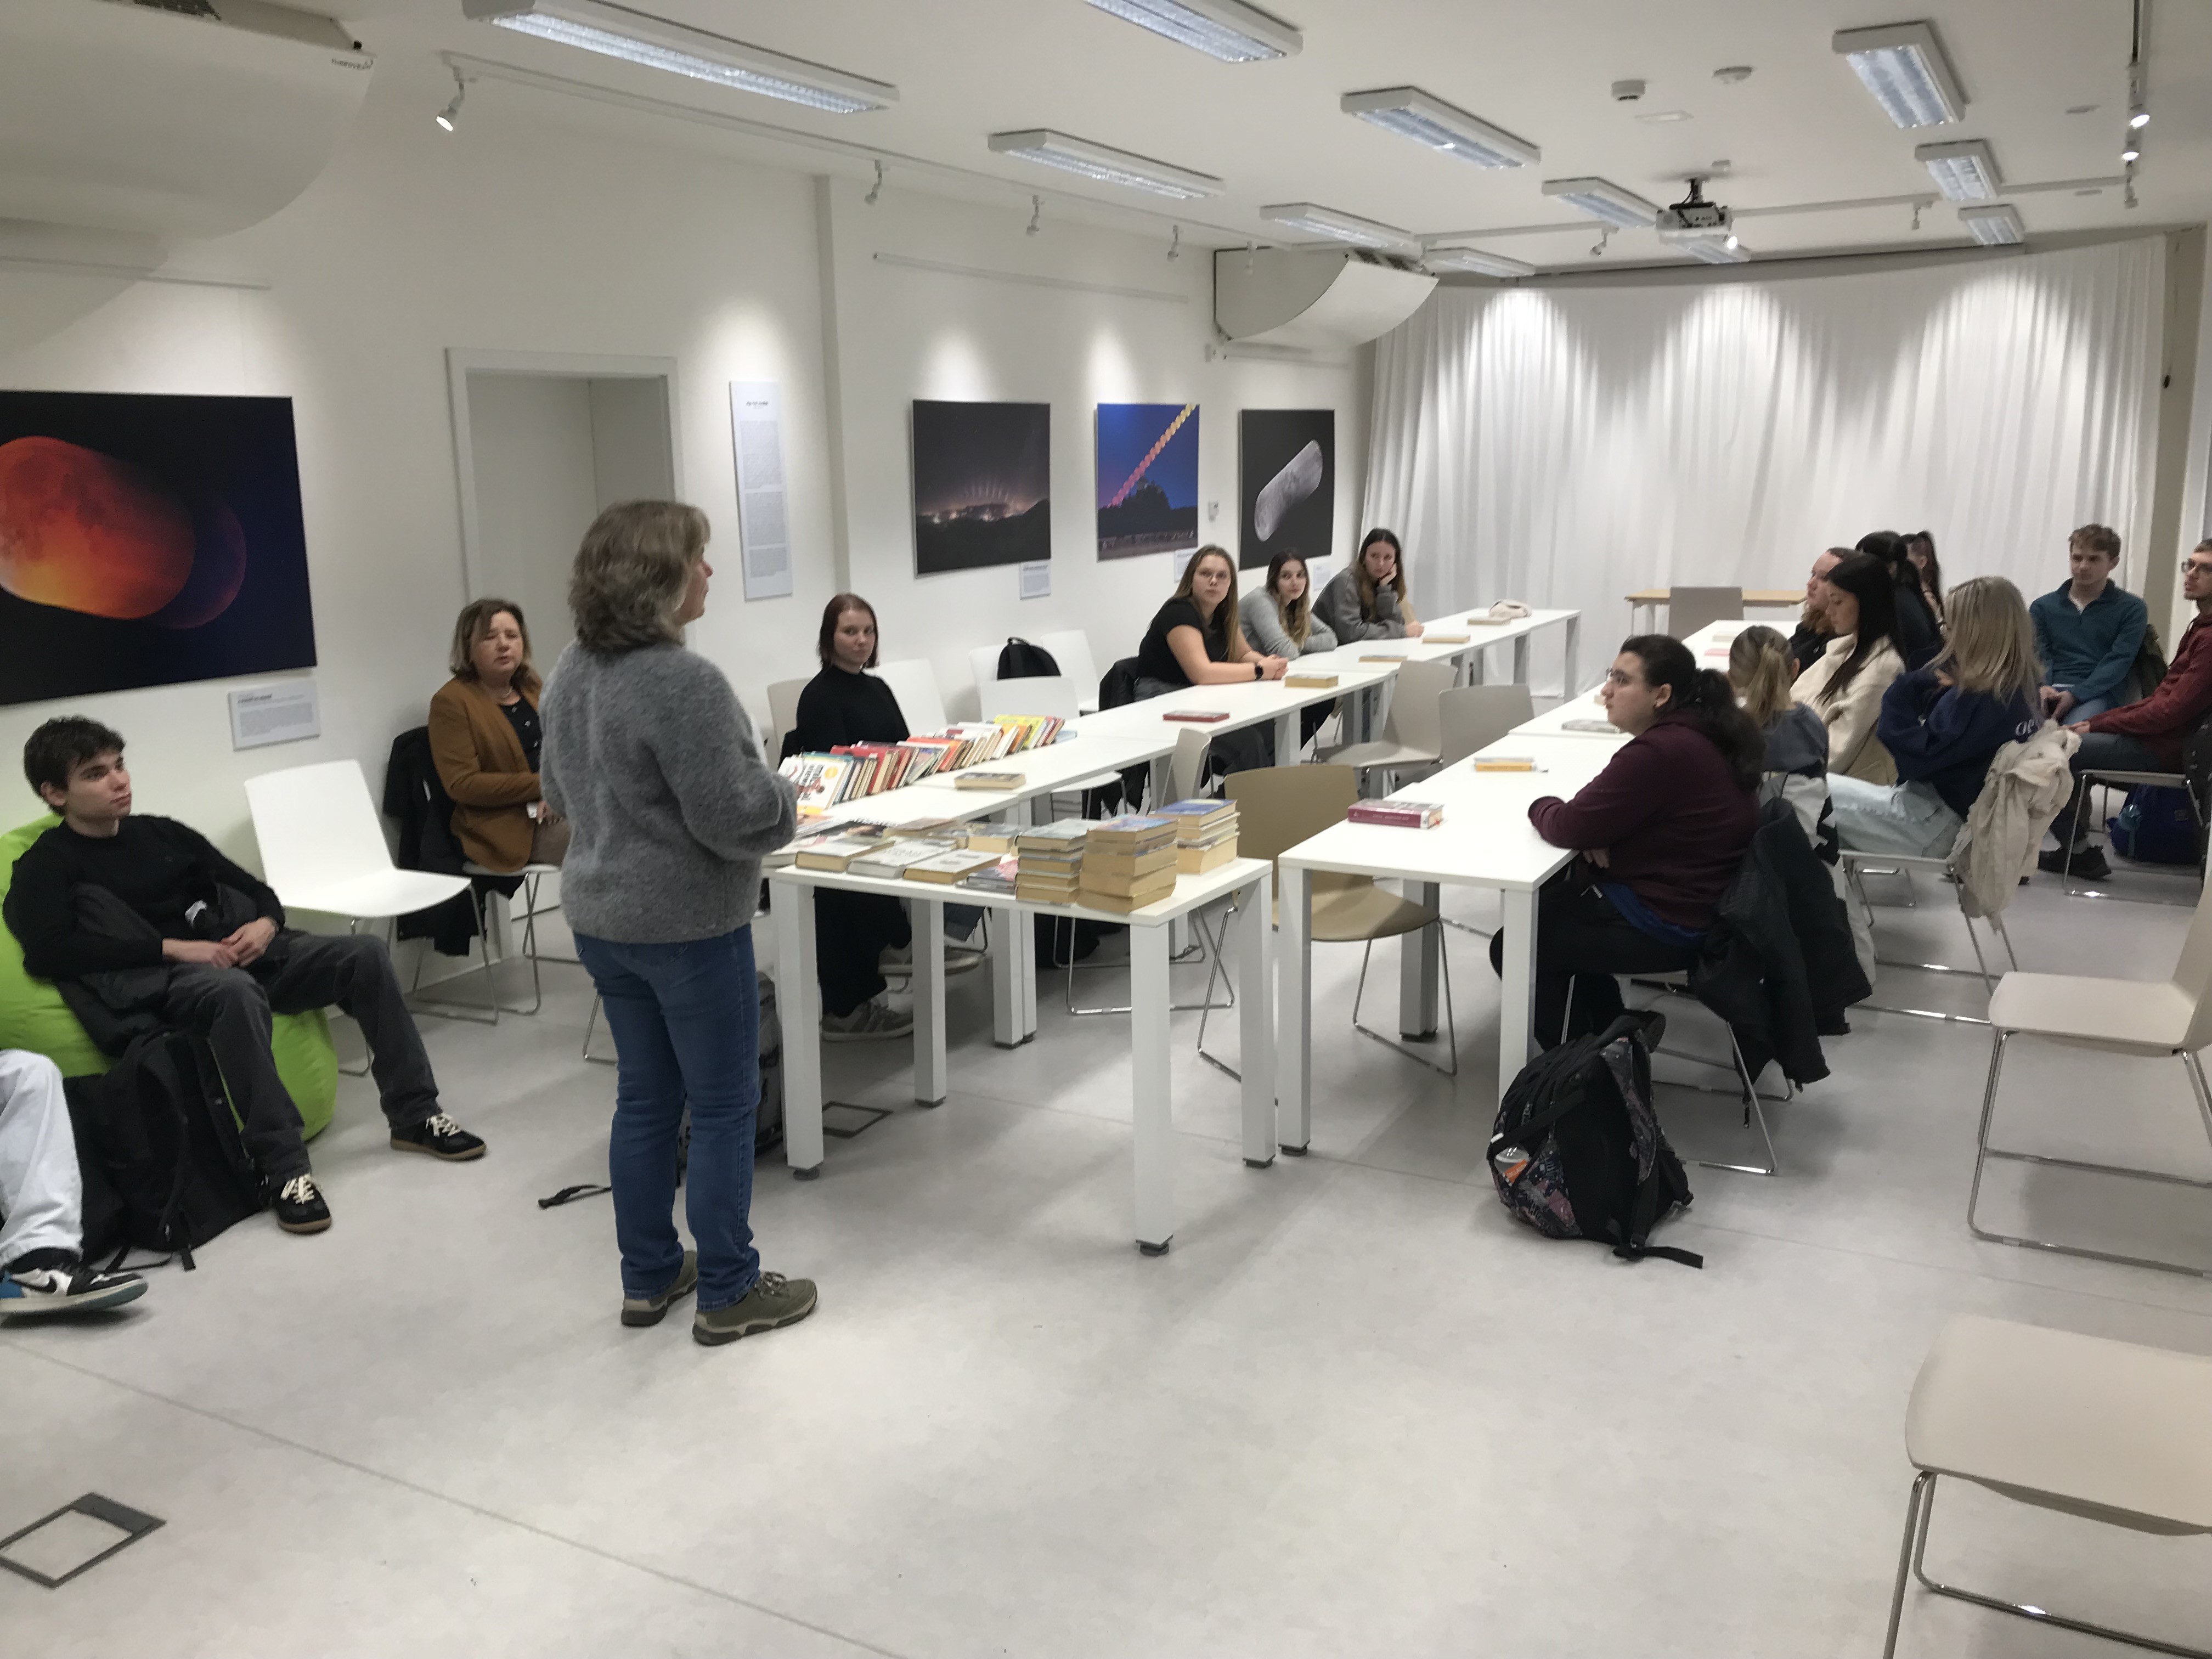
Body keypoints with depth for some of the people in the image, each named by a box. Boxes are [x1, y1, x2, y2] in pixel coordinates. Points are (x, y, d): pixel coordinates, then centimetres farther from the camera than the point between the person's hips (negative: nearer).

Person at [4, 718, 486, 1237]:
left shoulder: (162, 832, 20)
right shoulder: (47, 867, 3)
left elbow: (256, 890, 21)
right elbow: (49, 951, -16)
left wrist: (266, 923, -4)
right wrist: (170, 947, -21)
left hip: (239, 956, 6)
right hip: (163, 980, -6)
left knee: (365, 953, -14)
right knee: (237, 991, -40)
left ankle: (414, 1114, -7)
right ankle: (284, 1167, -39)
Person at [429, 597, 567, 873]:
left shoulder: (530, 685, 16)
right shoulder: (451, 702, -4)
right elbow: (462, 785, -10)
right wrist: (541, 786, -16)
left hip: (556, 808, 7)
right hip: (506, 826, -6)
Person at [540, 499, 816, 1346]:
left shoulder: (571, 671, 5)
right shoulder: (682, 682, -23)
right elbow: (735, 816, -23)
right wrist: (784, 797, -3)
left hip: (600, 917, 8)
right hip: (687, 924, -8)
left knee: (644, 1097, 18)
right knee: (723, 1108, 5)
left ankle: (648, 1277, 29)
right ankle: (728, 1293, 16)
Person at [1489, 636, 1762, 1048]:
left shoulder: (1659, 752, -27)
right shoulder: (1706, 732, 5)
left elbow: (1570, 827, -23)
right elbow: (1612, 812, 17)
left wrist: (1542, 806, -1)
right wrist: (1597, 835, -4)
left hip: (1665, 924, -10)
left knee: (1512, 949, 3)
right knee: (1553, 897, 27)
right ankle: (1608, 1033, 29)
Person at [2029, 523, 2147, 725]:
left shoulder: (2132, 609, 12)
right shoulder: (2043, 606, 20)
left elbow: (2118, 662, 0)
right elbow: (2037, 655, 8)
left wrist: (2075, 695, -17)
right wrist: (2041, 687, -16)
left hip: (2099, 694, -2)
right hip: (2050, 691, 2)